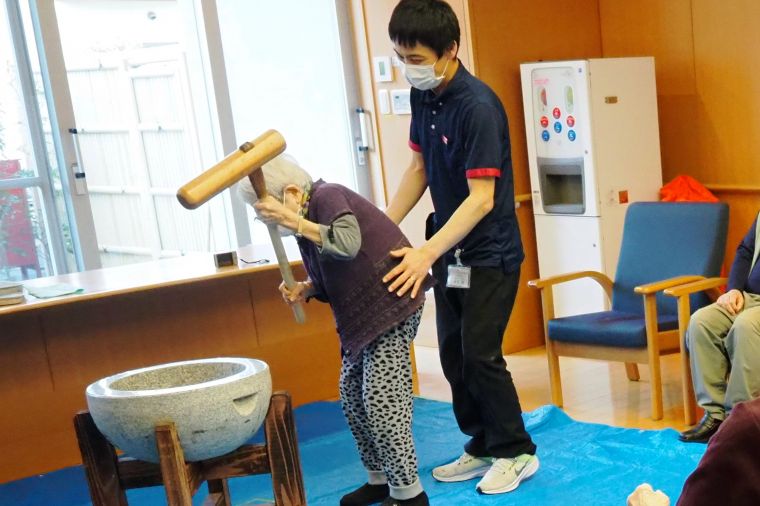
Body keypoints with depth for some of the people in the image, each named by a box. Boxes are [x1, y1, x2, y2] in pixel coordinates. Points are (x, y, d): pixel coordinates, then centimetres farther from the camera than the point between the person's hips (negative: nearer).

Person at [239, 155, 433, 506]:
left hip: (391, 303, -10)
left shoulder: (328, 197, -17)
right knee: (352, 395, 12)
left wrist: (292, 221, -33)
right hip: (362, 313, 10)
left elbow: (349, 244, -35)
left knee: (380, 398, -9)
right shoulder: (307, 217, 8)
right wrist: (306, 289, -4)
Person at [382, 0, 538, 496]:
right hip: (449, 250, 8)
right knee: (453, 355, 10)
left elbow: (481, 199, -26)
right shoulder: (422, 96, 0)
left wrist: (427, 253, -32)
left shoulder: (478, 106, -23)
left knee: (479, 354, -5)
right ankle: (483, 446, 25)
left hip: (490, 254, -8)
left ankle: (516, 452, 12)